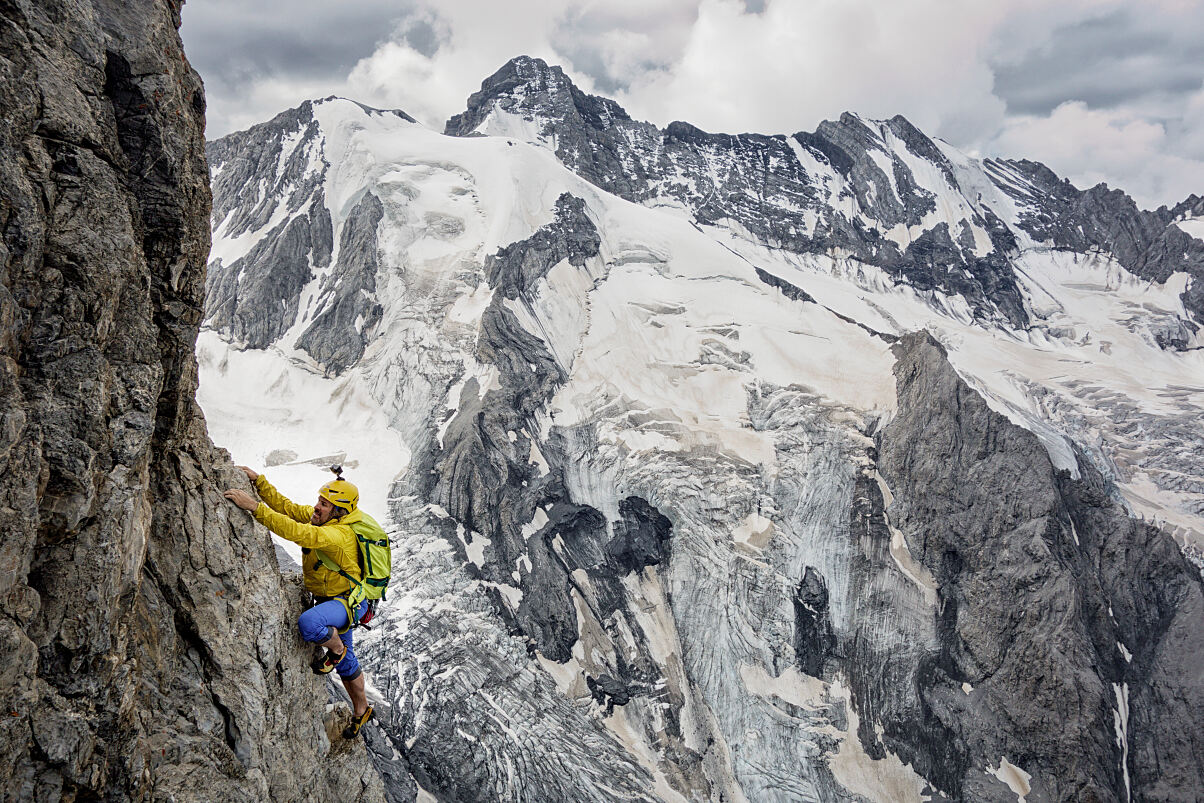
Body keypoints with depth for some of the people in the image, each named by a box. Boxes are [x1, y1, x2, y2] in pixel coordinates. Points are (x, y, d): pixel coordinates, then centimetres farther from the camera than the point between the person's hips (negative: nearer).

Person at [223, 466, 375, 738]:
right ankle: (361, 710, 42)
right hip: (332, 598, 9)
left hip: (348, 601, -9)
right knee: (346, 664, 21)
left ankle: (336, 649, -5)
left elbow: (298, 532, -45)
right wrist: (258, 481, -13)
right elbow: (287, 507, -2)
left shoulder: (338, 534, -32)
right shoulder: (323, 518, -5)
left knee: (309, 623, -37)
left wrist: (255, 507, -48)